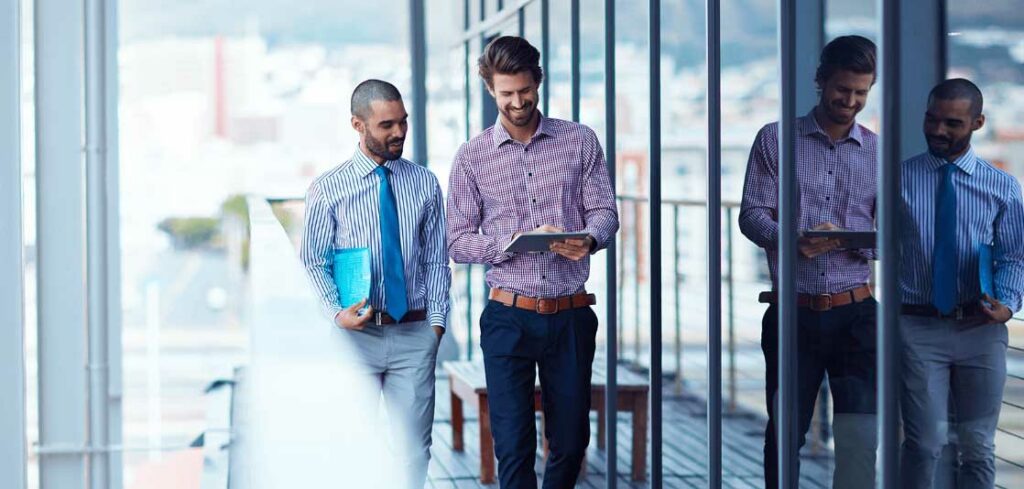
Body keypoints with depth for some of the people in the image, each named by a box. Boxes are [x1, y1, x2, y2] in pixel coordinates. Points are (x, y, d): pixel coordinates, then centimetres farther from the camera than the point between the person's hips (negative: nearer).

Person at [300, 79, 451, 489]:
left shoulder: (424, 184, 8)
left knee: (413, 450, 2)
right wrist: (337, 313, -14)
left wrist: (436, 322, -1)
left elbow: (436, 260, 9)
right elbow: (313, 262, 2)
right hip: (355, 334, -2)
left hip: (415, 335, 2)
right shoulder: (327, 189, 1)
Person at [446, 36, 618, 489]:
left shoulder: (580, 141, 6)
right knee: (513, 447, -3)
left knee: (572, 441, 8)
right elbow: (458, 241, 1)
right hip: (509, 318, -1)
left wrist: (588, 239, -20)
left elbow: (604, 211, 4)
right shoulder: (473, 156, 3)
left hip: (571, 316, 1)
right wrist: (514, 242, -17)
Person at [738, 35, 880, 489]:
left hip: (855, 312, 1)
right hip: (792, 312, -1)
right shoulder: (775, 140, 4)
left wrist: (860, 242, -18)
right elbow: (752, 214, -1)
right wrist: (791, 240, -21)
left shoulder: (879, 152, 8)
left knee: (861, 435, -1)